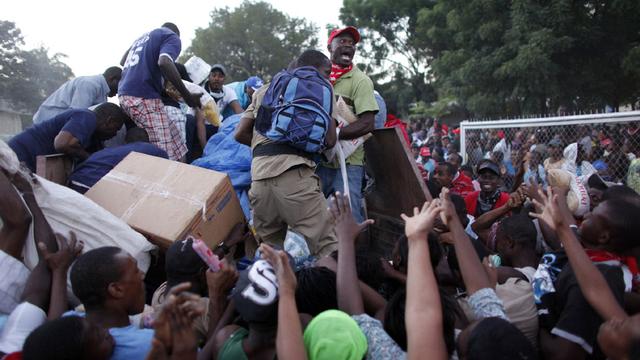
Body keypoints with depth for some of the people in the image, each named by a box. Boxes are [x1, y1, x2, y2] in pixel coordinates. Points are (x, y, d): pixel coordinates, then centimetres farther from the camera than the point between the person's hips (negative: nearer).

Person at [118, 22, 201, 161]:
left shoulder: (144, 37, 28)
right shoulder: (172, 37, 3)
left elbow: (122, 61, 35)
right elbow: (164, 63, -18)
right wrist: (187, 96, -16)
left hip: (124, 94, 9)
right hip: (143, 97, -9)